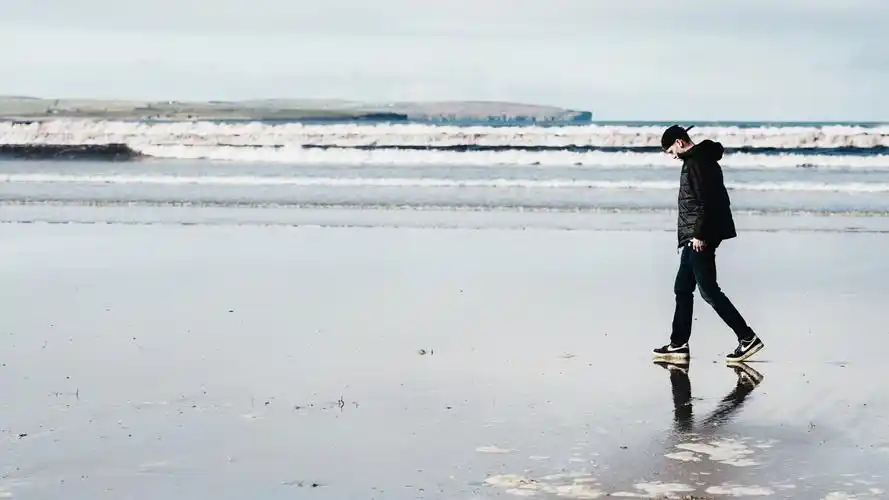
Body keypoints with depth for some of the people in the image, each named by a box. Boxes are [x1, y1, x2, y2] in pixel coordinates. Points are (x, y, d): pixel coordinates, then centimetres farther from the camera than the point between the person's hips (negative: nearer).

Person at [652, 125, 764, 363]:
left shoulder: (696, 162, -14)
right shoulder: (704, 159, 18)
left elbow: (703, 200, -22)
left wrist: (698, 234, -22)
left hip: (699, 238, -11)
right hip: (695, 238, 11)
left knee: (709, 290, -8)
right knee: (682, 289, 13)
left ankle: (747, 338, -6)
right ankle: (678, 345, 17)